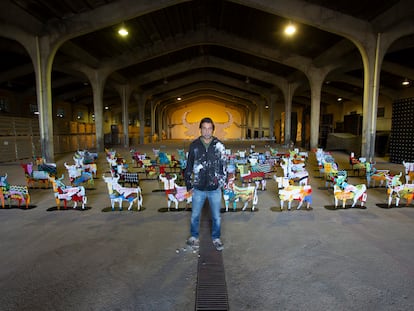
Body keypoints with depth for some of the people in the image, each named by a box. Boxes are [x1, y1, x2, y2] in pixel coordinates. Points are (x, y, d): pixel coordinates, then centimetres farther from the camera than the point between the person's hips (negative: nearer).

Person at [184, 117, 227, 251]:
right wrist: (189, 185, 4)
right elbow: (189, 166, 4)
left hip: (215, 188, 0)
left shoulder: (219, 145, -3)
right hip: (198, 188, 1)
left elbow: (223, 165, 2)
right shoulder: (194, 145, -2)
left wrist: (222, 182, -2)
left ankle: (216, 238, 34)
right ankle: (194, 236, 37)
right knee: (195, 215, 15)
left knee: (216, 216, 13)